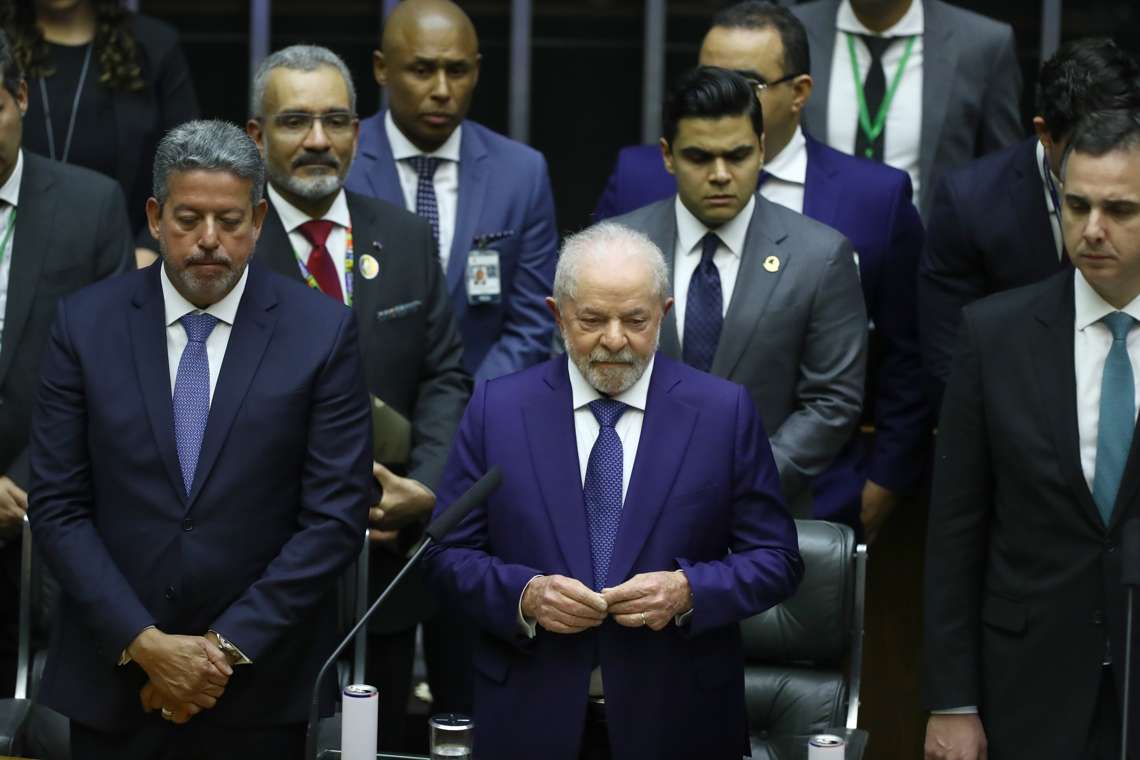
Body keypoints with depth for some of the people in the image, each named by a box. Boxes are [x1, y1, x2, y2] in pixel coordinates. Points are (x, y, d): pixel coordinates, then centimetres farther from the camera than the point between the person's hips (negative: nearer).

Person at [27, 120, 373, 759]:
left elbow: (337, 517, -6)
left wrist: (228, 647, -11)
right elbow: (57, 507, -2)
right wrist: (144, 642, -11)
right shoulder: (86, 324, 0)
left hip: (261, 686, -1)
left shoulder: (323, 332, -4)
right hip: (114, 680, 1)